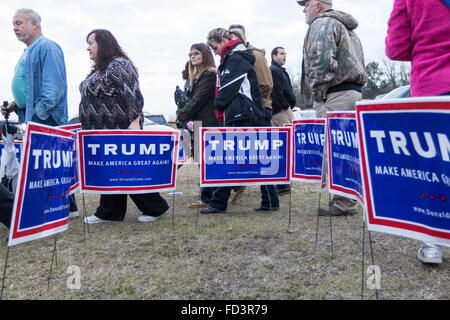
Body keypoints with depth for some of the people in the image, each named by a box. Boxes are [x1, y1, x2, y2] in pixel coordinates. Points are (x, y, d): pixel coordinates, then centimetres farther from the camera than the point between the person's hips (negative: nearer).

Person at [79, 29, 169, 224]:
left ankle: (156, 208, 8)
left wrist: (134, 122, -26)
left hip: (120, 129, -10)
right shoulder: (98, 69, 20)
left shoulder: (119, 65, -10)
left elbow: (132, 95, -19)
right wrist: (88, 127, 24)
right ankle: (107, 213, 19)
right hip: (100, 131, 10)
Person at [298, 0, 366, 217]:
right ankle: (348, 199, 20)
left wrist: (318, 94, -11)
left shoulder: (322, 23, -3)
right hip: (353, 91, 10)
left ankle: (344, 204, -6)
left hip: (334, 95, -10)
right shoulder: (346, 27, 28)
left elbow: (322, 61, -19)